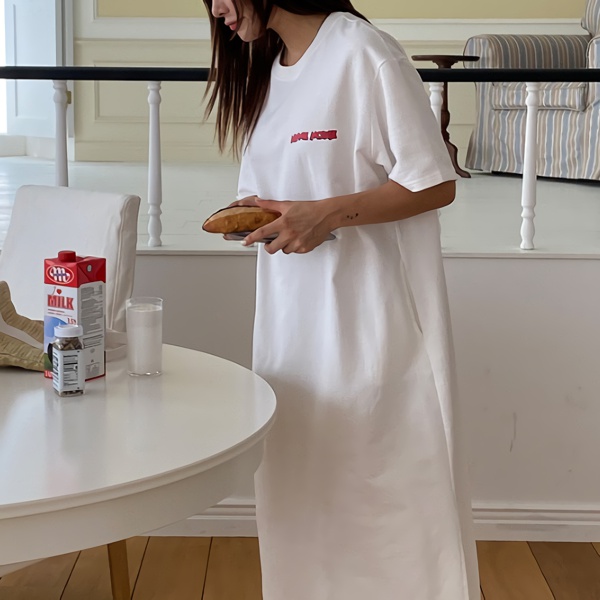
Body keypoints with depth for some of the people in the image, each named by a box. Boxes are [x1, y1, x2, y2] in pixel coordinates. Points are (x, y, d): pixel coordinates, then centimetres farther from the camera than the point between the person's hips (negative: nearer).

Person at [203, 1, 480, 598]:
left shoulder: (364, 53, -11)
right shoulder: (266, 68, 14)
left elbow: (435, 184, -12)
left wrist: (326, 214, -21)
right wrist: (259, 213, 2)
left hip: (369, 317, -7)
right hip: (292, 315, 7)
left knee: (382, 478, -1)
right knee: (300, 486, 11)